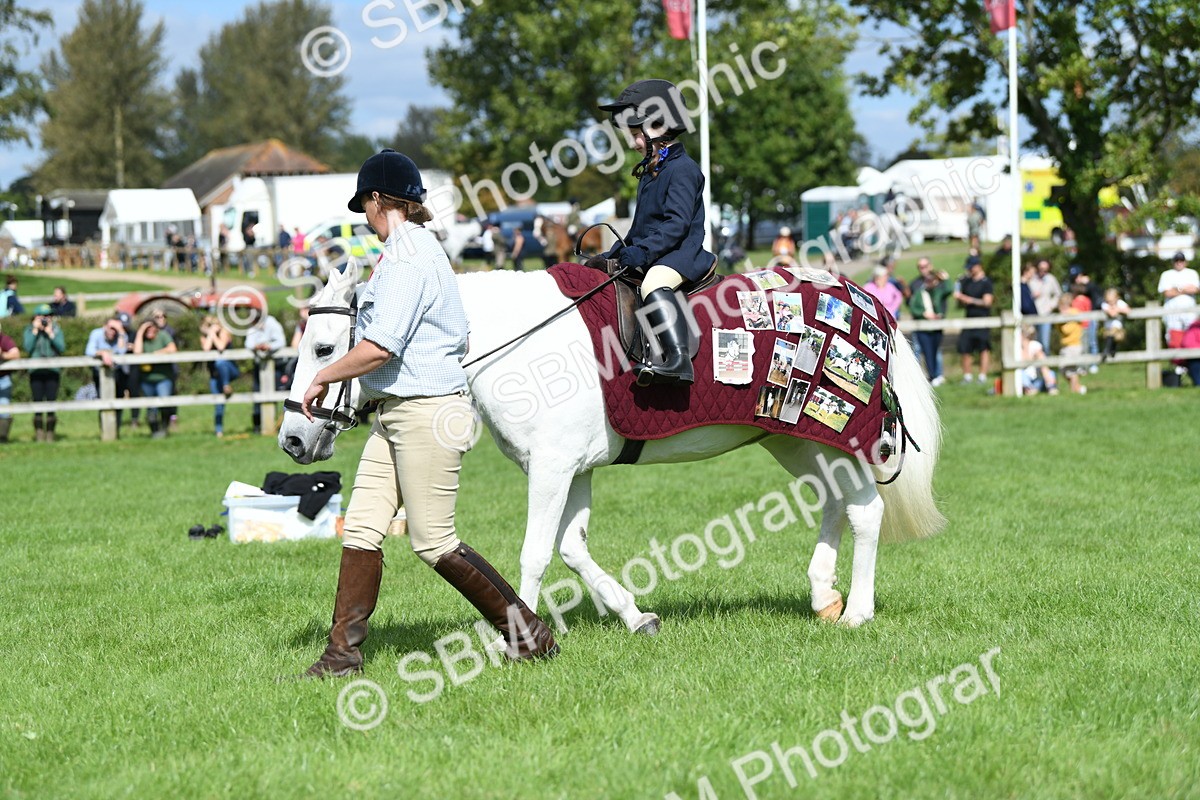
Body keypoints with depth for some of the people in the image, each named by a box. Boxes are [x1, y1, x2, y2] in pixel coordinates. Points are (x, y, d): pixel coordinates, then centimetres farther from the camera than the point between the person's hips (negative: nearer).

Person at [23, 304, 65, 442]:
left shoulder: (56, 329, 6)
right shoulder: (29, 330, 6)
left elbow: (62, 348, -6)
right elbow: (28, 347, -9)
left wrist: (50, 333, -11)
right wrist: (35, 331, -10)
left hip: (52, 370, 0)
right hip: (36, 372, 0)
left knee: (51, 402, -3)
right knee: (38, 402, -5)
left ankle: (50, 433, 4)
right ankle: (39, 432, -1)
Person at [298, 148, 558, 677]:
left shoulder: (406, 258, -16)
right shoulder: (420, 248, 16)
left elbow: (379, 348, -25)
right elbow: (460, 341, 23)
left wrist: (323, 378, -10)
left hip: (425, 412, -10)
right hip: (395, 414, 10)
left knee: (432, 542, -6)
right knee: (361, 529, 5)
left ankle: (525, 630, 4)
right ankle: (343, 653, 6)